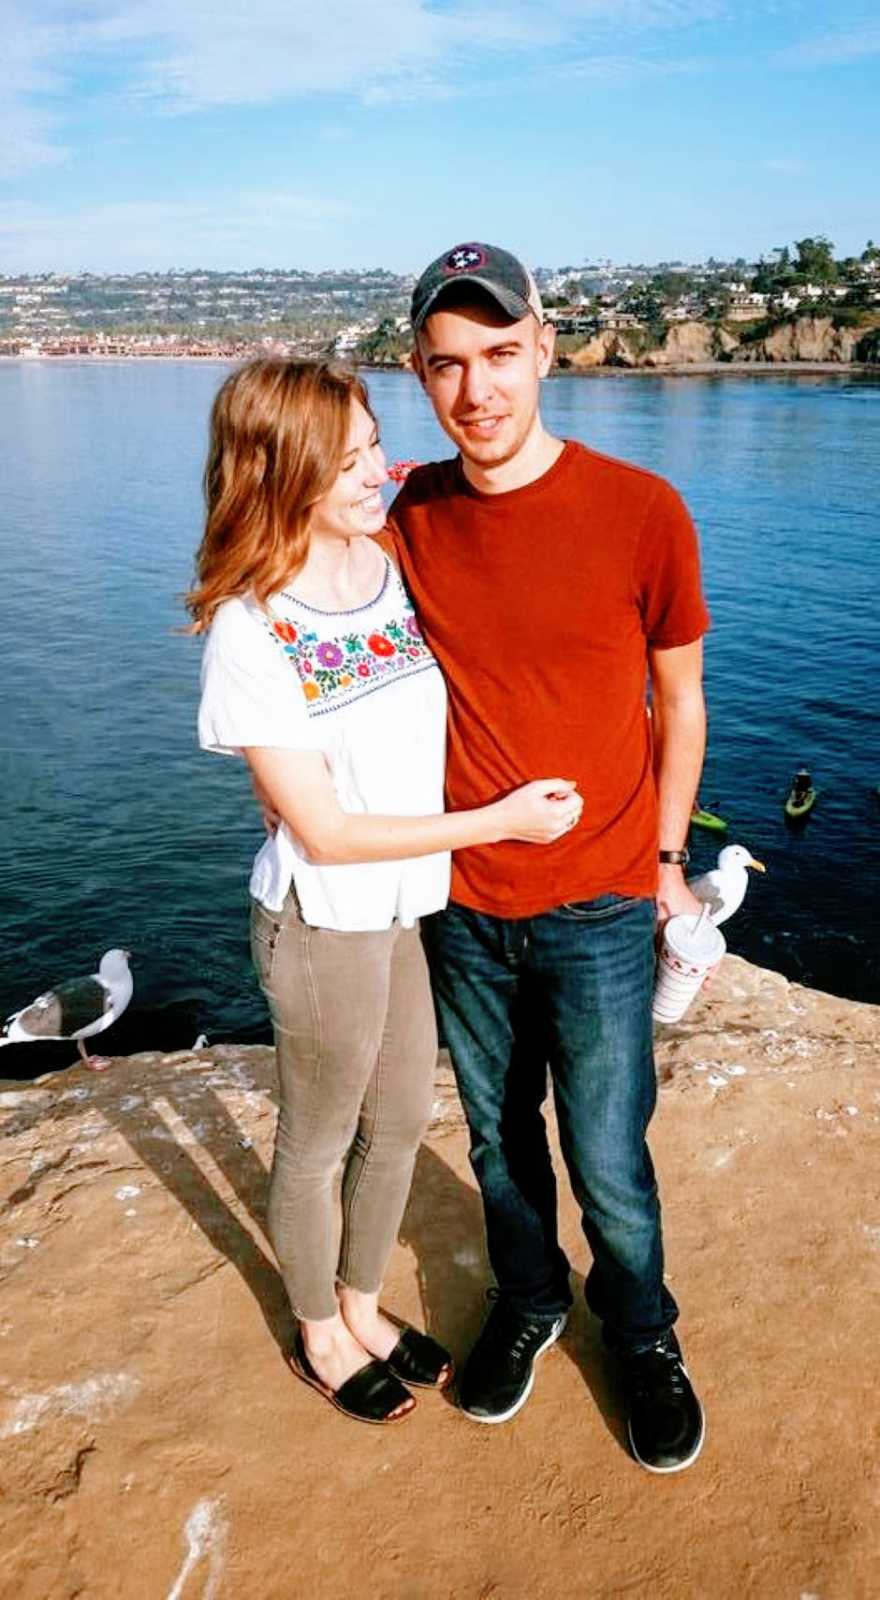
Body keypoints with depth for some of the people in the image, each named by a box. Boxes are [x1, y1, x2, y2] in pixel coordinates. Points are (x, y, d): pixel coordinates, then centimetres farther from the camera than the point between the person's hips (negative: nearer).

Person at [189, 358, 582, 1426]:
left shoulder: (394, 569, -2)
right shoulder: (249, 632, -22)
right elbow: (322, 831, -20)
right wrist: (500, 820, -18)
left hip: (413, 906, 7)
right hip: (325, 926, -6)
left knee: (399, 1125, 22)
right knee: (318, 1143, 16)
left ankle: (363, 1306, 48)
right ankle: (320, 1336, 43)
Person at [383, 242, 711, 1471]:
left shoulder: (640, 512, -12)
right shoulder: (408, 517, -4)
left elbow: (679, 699, -1)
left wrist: (666, 858, 3)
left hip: (597, 910, -3)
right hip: (461, 907, 3)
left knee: (608, 1162, 9)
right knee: (498, 1136, 20)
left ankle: (644, 1336, 39)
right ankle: (529, 1302, 47)